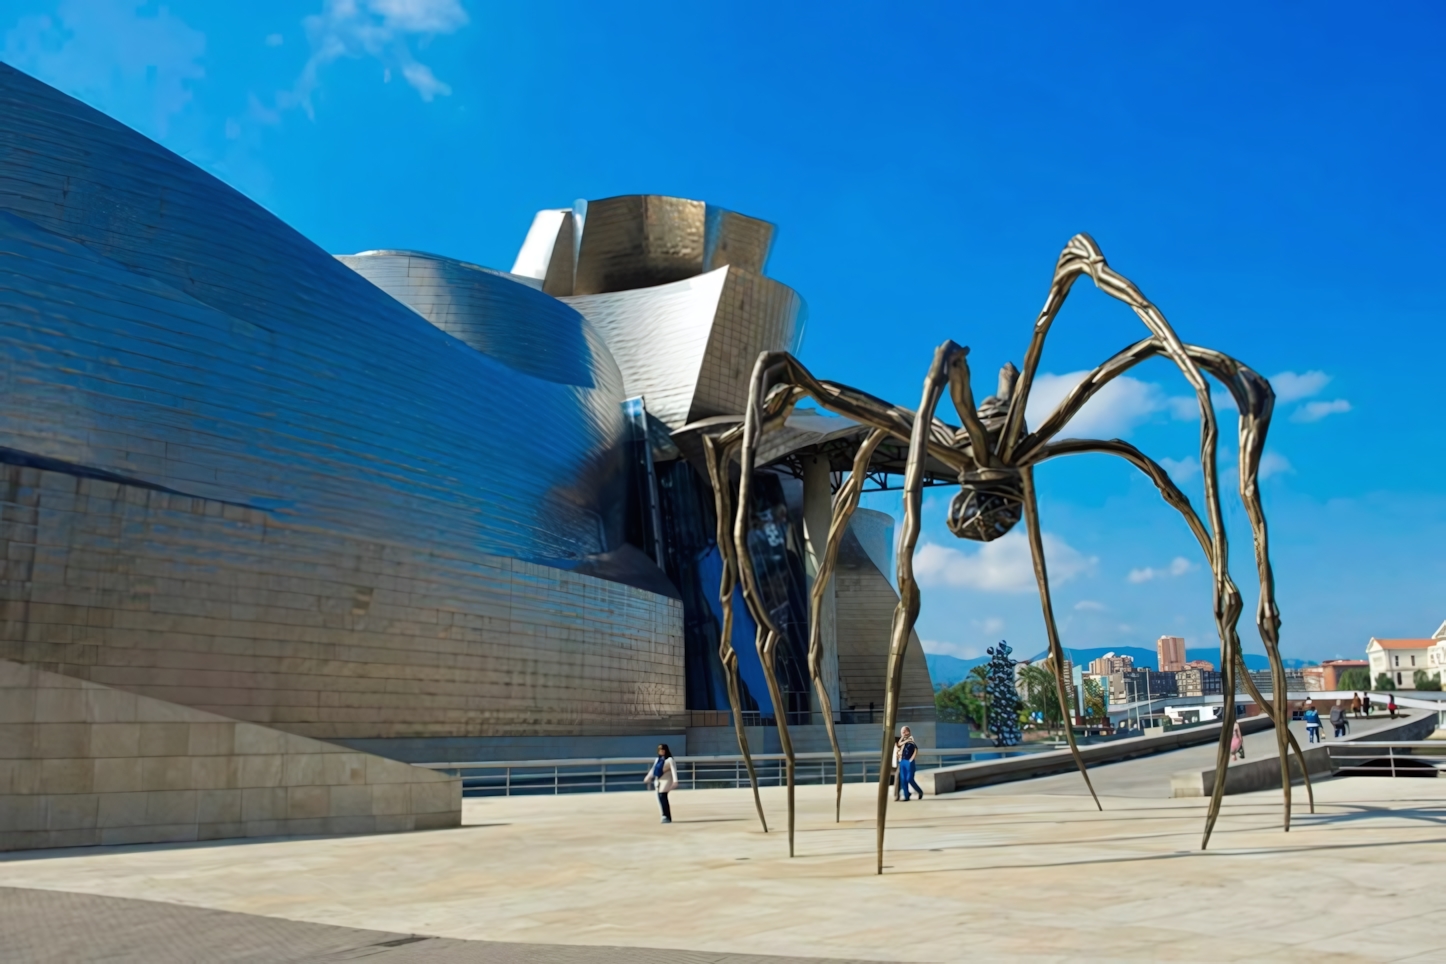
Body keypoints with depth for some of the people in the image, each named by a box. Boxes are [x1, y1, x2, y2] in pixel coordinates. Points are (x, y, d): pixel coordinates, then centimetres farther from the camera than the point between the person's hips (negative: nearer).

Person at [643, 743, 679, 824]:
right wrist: (647, 779, 20)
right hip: (658, 781, 8)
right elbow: (652, 770, 22)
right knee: (660, 798, 4)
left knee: (663, 798, -13)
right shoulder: (657, 760, 16)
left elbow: (673, 770, -16)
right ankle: (666, 817, 11)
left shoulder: (669, 760, -7)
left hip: (666, 780, -8)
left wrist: (675, 781, -25)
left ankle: (667, 817, -7)